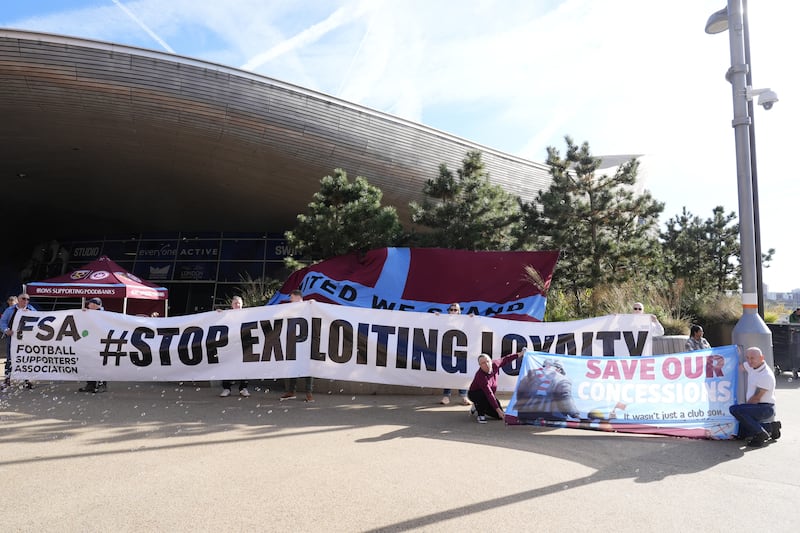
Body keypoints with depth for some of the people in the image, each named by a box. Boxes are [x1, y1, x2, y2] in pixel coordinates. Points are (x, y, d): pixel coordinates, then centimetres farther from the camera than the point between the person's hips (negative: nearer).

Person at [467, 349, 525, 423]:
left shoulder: (494, 364, -18)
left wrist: (519, 354, 8)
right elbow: (489, 394, -41)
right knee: (484, 395, -41)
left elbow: (505, 360, 3)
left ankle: (478, 407, 20)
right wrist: (498, 410, -43)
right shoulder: (480, 376, -37)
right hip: (475, 394, -7)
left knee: (500, 416, 0)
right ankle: (480, 415, -15)